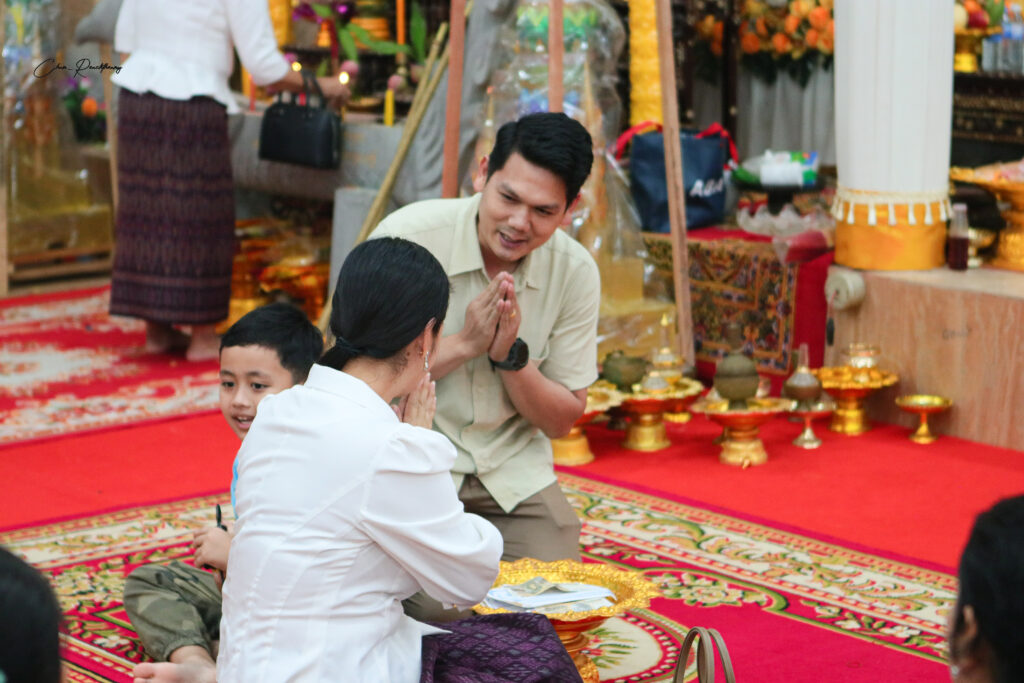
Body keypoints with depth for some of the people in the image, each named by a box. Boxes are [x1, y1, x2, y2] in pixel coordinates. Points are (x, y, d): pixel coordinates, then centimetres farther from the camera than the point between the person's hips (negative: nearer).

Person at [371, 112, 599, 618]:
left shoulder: (575, 272, -4)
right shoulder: (407, 237, -15)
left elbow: (562, 421, 2)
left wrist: (511, 356, -17)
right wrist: (462, 344, -21)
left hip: (513, 475, 4)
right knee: (440, 611, -22)